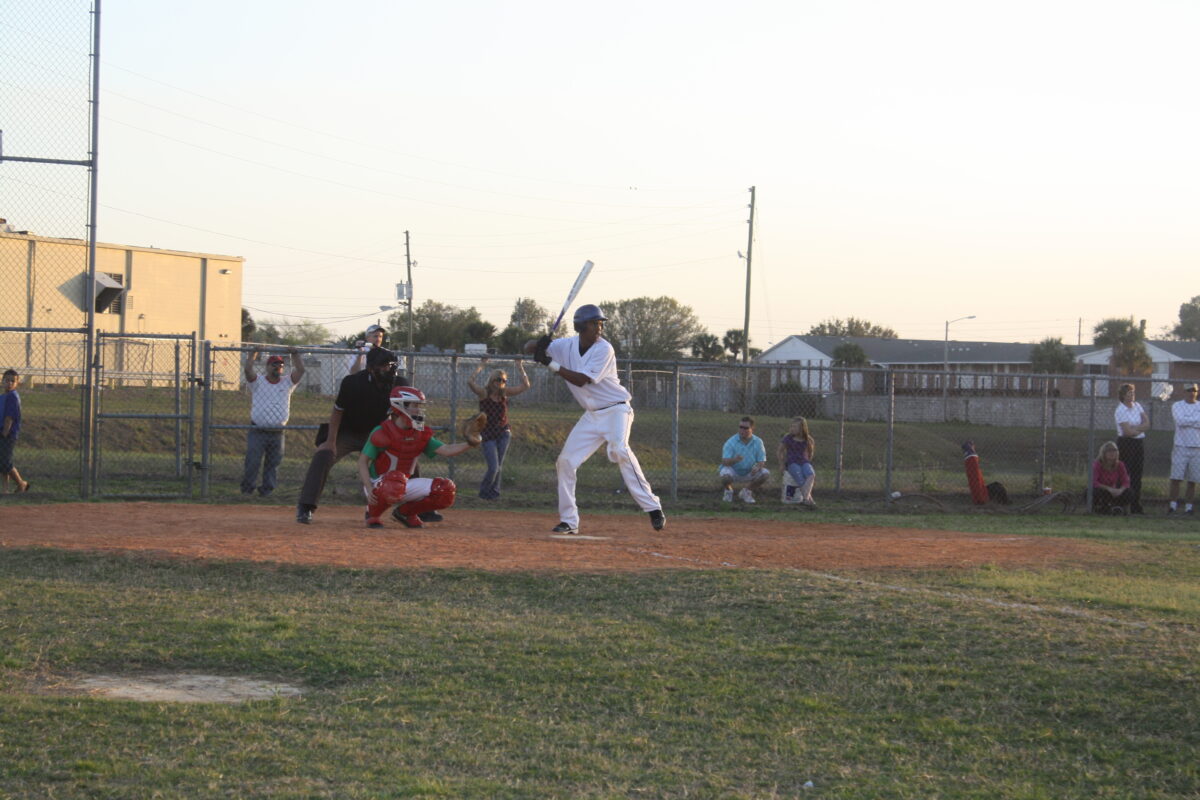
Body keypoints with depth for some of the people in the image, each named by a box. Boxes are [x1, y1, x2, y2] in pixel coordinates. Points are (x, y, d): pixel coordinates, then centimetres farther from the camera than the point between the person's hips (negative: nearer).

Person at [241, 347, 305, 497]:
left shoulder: (287, 383, 12)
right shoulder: (258, 382, 5)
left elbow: (300, 370, 2)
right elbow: (248, 369, -11)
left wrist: (295, 353, -3)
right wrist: (255, 353, -10)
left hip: (277, 434, 3)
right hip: (257, 432, -3)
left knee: (273, 464, 4)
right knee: (252, 461, -7)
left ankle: (267, 490, 12)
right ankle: (247, 489, 2)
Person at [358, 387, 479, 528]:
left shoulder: (421, 435, 3)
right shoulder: (382, 432, -15)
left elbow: (446, 451, -7)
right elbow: (363, 462, -13)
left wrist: (469, 444, -24)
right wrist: (369, 489, -26)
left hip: (403, 486, 6)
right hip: (377, 484, -6)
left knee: (446, 489, -9)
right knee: (396, 482, -42)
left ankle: (406, 512, 11)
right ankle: (372, 514, -12)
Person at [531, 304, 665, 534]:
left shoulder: (604, 349, -16)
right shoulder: (567, 345, 0)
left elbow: (582, 380, -22)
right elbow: (533, 351, 5)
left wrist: (552, 365, -25)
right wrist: (540, 347, -19)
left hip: (615, 410, -6)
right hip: (592, 416, 6)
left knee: (619, 450, -29)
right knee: (566, 461, 2)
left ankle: (653, 508, -31)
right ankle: (569, 521, 11)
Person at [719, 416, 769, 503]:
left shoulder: (758, 442, -7)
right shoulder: (731, 442, -16)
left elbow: (762, 461, -8)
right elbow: (724, 461, -24)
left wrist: (757, 467, -33)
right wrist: (735, 460, -47)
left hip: (750, 472, 3)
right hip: (734, 471, -3)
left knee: (765, 473, -21)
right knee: (726, 476, -36)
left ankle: (746, 491, 6)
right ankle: (728, 491, 4)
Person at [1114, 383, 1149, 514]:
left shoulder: (1137, 406, 10)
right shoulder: (1121, 410, -12)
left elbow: (1147, 423, 3)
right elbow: (1128, 432, -18)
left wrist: (1135, 428, -13)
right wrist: (1141, 428, -1)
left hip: (1139, 444, 7)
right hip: (1126, 444, -7)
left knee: (1137, 476, 7)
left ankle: (1137, 507, 10)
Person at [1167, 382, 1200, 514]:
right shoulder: (1177, 405, 5)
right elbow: (1180, 421, -12)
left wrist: (1187, 421, -10)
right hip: (1181, 447, -2)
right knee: (1176, 478, -7)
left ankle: (1189, 506, 7)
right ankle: (1173, 504, 0)